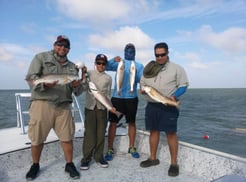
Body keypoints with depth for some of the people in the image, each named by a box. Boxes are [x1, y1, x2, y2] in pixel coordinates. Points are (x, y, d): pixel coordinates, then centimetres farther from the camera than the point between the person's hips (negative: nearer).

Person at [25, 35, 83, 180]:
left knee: (67, 137, 4)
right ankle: (35, 166, 27)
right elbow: (31, 77, -4)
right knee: (37, 138, 4)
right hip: (42, 103, -2)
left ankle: (70, 165, 21)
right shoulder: (41, 57, 6)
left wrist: (77, 86, -9)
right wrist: (44, 84, -24)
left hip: (64, 106, 3)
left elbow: (78, 92, 14)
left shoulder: (72, 67, 17)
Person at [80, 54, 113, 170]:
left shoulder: (108, 78, 7)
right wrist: (83, 75, -17)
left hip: (102, 108, 2)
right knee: (89, 133, -2)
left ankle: (99, 156, 19)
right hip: (90, 107, -1)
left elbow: (108, 94, 8)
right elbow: (83, 88, -6)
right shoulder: (89, 74, 4)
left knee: (101, 133, 5)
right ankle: (86, 158, 10)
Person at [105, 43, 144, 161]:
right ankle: (110, 149, 9)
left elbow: (142, 80, -3)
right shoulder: (119, 63, 8)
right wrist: (114, 60, -25)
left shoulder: (139, 66, 9)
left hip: (132, 98, 1)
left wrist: (136, 75, -23)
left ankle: (132, 148, 23)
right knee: (113, 122, 0)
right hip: (117, 97, -1)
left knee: (132, 122, 9)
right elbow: (106, 67, -8)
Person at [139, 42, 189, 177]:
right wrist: (143, 89, -4)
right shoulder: (148, 68, 12)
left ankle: (174, 163, 12)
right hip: (151, 105, 4)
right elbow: (142, 83, 19)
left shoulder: (176, 68, 0)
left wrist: (174, 96, -19)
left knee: (171, 133, -2)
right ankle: (152, 158, 27)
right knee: (153, 131, 12)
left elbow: (183, 85, -3)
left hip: (168, 106, -4)